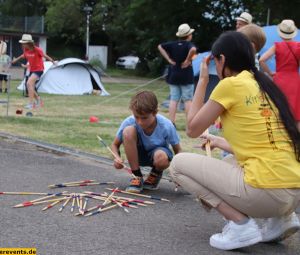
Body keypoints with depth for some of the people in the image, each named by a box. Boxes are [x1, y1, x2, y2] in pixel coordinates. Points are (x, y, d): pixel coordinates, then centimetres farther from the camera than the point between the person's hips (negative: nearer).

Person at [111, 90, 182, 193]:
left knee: (162, 158, -40)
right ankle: (137, 176, -14)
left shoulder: (166, 126, -27)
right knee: (128, 131, -30)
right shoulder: (129, 122, -24)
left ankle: (155, 175, 2)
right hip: (137, 154, 2)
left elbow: (178, 151, -15)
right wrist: (117, 158, -32)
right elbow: (115, 145, -10)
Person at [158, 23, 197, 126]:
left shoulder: (173, 44, 4)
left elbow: (160, 46, 9)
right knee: (188, 100, 2)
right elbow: (193, 49, -33)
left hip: (173, 76, 4)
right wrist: (187, 60, -19)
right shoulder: (188, 44, -11)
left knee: (173, 100, 6)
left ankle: (171, 123, 4)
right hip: (186, 76, -4)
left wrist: (169, 59, 5)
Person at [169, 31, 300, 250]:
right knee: (231, 162, 38)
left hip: (266, 191, -8)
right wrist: (221, 143, 40)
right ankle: (281, 218, 16)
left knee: (179, 164, 8)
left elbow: (193, 129, 5)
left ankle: (240, 224, -5)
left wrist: (202, 81, 13)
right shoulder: (265, 85, 17)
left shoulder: (230, 85, -5)